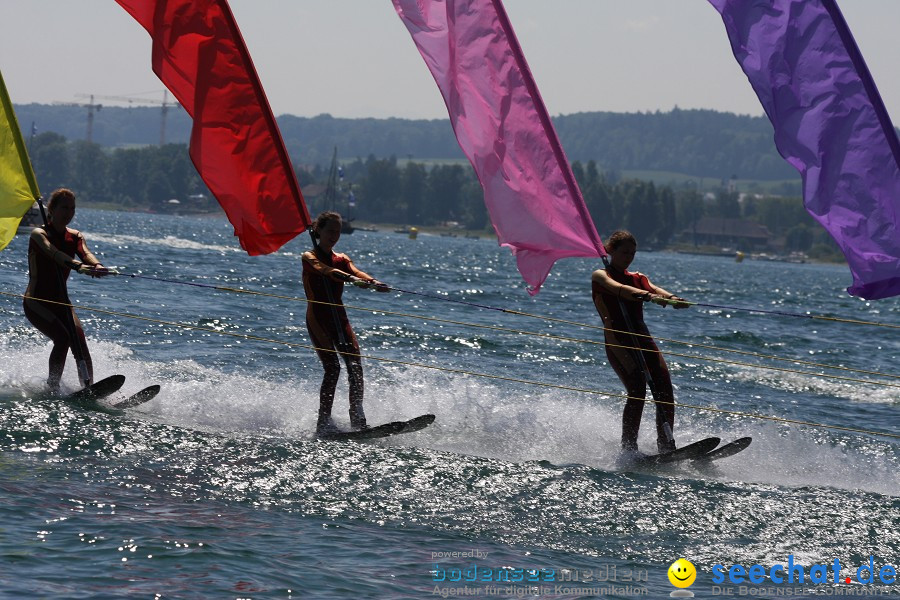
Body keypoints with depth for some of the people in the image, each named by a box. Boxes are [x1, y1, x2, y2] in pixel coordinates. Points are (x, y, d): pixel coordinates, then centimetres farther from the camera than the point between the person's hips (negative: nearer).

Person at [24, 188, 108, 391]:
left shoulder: (75, 237, 7)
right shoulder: (39, 234, -9)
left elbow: (85, 253, -14)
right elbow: (53, 253, -30)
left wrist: (97, 266, -39)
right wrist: (78, 266, -49)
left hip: (61, 302, 5)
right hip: (36, 301, -5)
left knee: (79, 338, -17)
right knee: (63, 337, -25)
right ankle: (52, 388, -18)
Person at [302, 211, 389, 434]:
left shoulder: (341, 259, 15)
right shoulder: (309, 257, -3)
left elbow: (356, 272, -7)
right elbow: (324, 270, -25)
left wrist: (373, 282, -31)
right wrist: (351, 279, -44)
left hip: (339, 317, 5)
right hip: (317, 319, -5)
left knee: (355, 365, -12)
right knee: (332, 367, -17)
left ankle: (357, 416, -14)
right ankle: (324, 421, -14)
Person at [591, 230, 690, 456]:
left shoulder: (638, 278, 21)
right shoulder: (600, 276, 3)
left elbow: (654, 289, 0)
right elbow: (618, 289, -19)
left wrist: (671, 298, -24)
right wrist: (648, 296, -37)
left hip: (643, 339, 6)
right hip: (618, 341, -6)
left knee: (665, 391, -11)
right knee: (637, 391, -22)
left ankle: (667, 447, -9)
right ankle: (628, 449, -19)